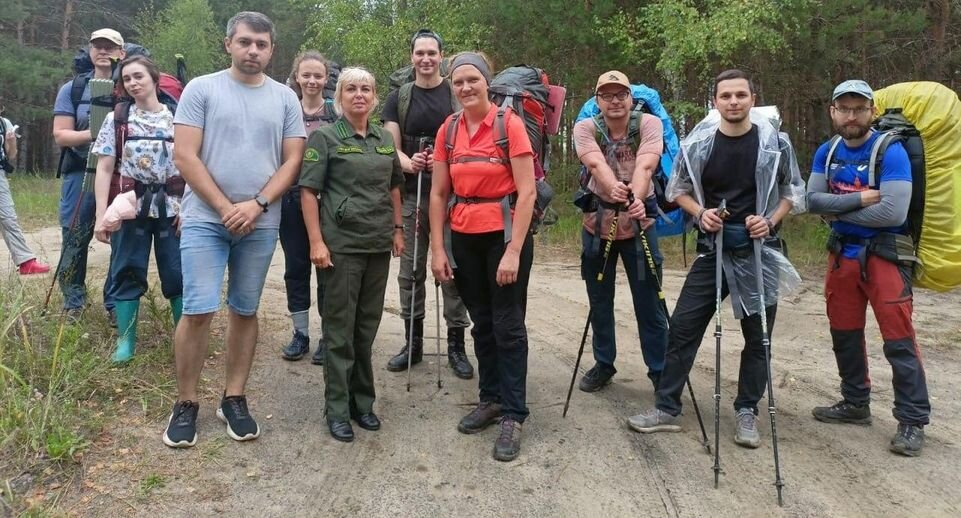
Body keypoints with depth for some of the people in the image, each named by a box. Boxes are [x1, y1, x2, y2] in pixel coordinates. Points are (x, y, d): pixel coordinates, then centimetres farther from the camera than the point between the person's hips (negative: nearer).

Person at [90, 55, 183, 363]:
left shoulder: (177, 118, 2)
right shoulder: (116, 119, 4)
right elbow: (104, 169, 2)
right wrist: (101, 214, -6)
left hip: (171, 207, -1)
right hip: (131, 207, 1)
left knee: (178, 273, 1)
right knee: (127, 272, 5)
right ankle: (125, 340, 16)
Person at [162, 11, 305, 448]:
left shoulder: (285, 98, 8)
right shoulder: (201, 89, 1)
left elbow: (292, 161, 3)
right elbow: (184, 156, -4)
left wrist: (257, 204, -10)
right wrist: (225, 208, -10)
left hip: (262, 224, 2)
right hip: (205, 218, -2)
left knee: (244, 311, 9)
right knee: (199, 311, -6)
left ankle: (234, 399, 20)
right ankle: (186, 404, 9)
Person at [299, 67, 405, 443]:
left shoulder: (385, 139, 12)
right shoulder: (325, 137, -3)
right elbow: (308, 191, -7)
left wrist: (397, 230, 13)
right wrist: (316, 242, -14)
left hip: (379, 244, 5)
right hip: (342, 244, -5)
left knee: (368, 325, 11)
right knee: (340, 327, 1)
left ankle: (362, 400, 24)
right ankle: (337, 408, 11)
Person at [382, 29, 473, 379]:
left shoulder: (457, 94, 4)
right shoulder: (398, 98, 10)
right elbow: (391, 147, 5)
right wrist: (408, 163, -18)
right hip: (411, 196, 2)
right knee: (411, 271, 8)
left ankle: (456, 344, 10)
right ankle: (413, 342, 20)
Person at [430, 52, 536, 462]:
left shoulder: (509, 124, -10)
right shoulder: (448, 130, 4)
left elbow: (527, 192, -13)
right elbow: (438, 193, 6)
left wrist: (513, 251, -18)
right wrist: (437, 249, 1)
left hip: (505, 234, -4)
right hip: (464, 238, 5)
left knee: (508, 326, 1)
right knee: (481, 323, 14)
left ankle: (513, 415, 10)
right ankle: (491, 398, 28)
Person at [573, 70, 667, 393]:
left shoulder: (649, 124, -10)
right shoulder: (585, 128, -8)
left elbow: (645, 166, -27)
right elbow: (596, 164, -29)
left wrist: (636, 198, -48)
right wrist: (613, 189, -51)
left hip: (639, 224, -1)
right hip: (597, 224, 2)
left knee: (649, 302, 0)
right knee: (599, 301, 12)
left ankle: (660, 371, 16)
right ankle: (603, 364, 29)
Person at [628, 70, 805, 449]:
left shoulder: (775, 143, -3)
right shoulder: (697, 143, -2)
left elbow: (793, 191, 6)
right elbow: (677, 189, 9)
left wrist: (771, 221, -11)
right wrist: (700, 212, -10)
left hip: (759, 251, 0)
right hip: (713, 249, 1)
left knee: (757, 336, 6)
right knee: (683, 327, -1)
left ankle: (747, 412, 22)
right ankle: (666, 408, 10)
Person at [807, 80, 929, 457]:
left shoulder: (891, 152, -14)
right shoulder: (826, 152, 4)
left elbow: (893, 212, -24)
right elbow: (813, 200, -7)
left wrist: (839, 211, -13)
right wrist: (859, 199, -19)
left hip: (884, 254, -6)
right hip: (842, 253, 6)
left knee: (898, 338, -6)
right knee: (844, 333, 15)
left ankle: (912, 421, 4)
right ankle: (855, 404, 31)